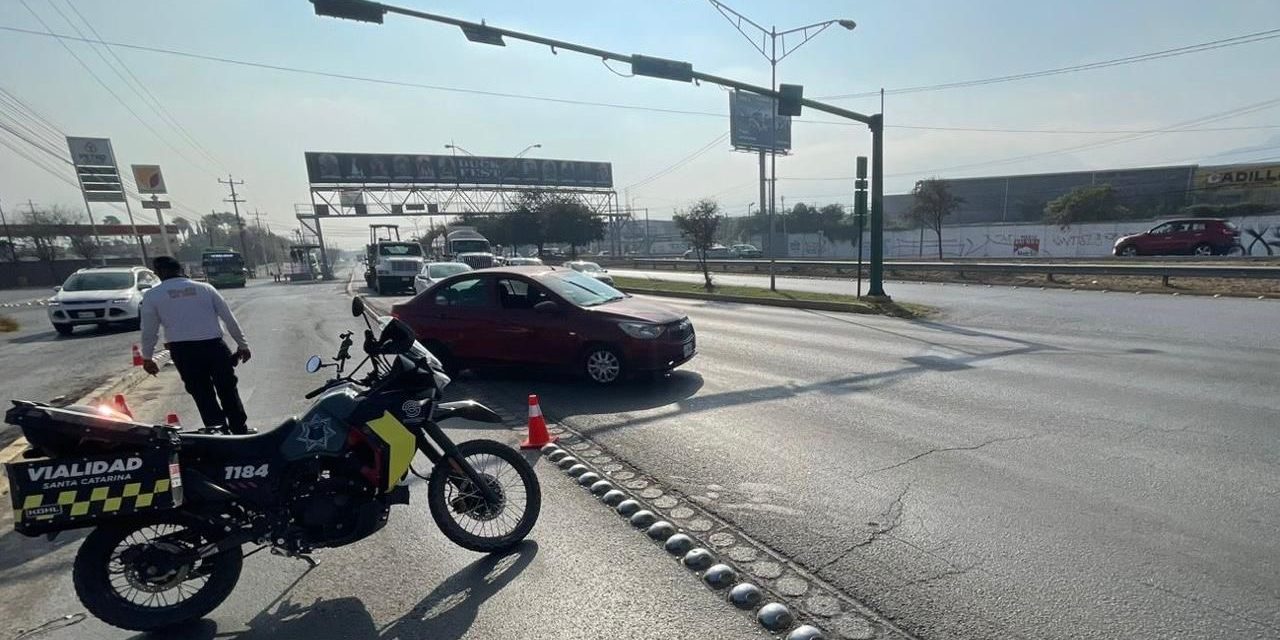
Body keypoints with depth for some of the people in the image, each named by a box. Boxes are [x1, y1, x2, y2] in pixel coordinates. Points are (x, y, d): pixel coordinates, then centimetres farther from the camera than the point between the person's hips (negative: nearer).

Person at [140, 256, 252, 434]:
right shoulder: (205, 288, 6)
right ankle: (240, 431, 18)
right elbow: (230, 319, 7)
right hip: (214, 345, 1)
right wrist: (242, 345, 14)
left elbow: (149, 330, 6)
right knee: (228, 390, 12)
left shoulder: (152, 295, 4)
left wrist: (147, 358, 20)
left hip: (182, 350, 0)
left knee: (203, 395, 9)